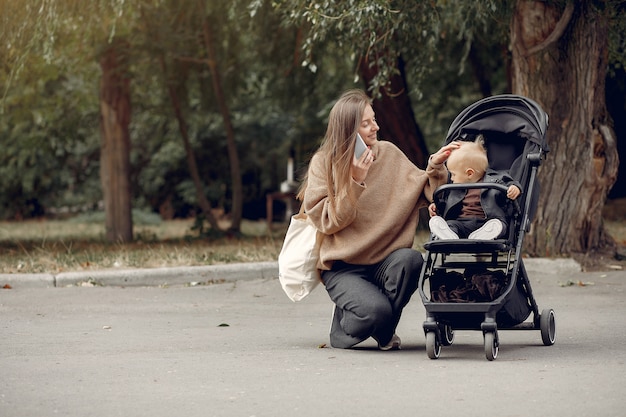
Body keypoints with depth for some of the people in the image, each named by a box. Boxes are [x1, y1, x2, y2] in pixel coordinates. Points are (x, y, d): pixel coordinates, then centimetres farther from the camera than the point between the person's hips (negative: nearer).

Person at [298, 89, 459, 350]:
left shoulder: (388, 153, 5)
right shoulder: (323, 163, -2)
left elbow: (425, 194, 5)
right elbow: (326, 220, -10)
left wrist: (435, 168, -11)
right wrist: (355, 182, -16)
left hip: (384, 261, 4)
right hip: (341, 268, -4)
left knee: (411, 259, -31)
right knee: (375, 310, -31)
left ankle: (384, 333, -5)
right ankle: (342, 327, 7)